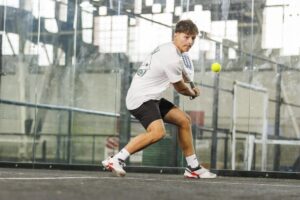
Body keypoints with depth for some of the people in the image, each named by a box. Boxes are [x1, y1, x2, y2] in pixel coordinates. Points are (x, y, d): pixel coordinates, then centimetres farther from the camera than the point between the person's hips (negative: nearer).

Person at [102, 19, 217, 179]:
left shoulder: (166, 48, 12)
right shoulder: (172, 58, -19)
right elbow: (180, 88, -4)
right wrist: (193, 93, 17)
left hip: (151, 98, 11)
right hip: (141, 98, -11)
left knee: (184, 120, 13)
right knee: (158, 131, -33)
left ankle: (193, 168, 21)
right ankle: (116, 159, -28)